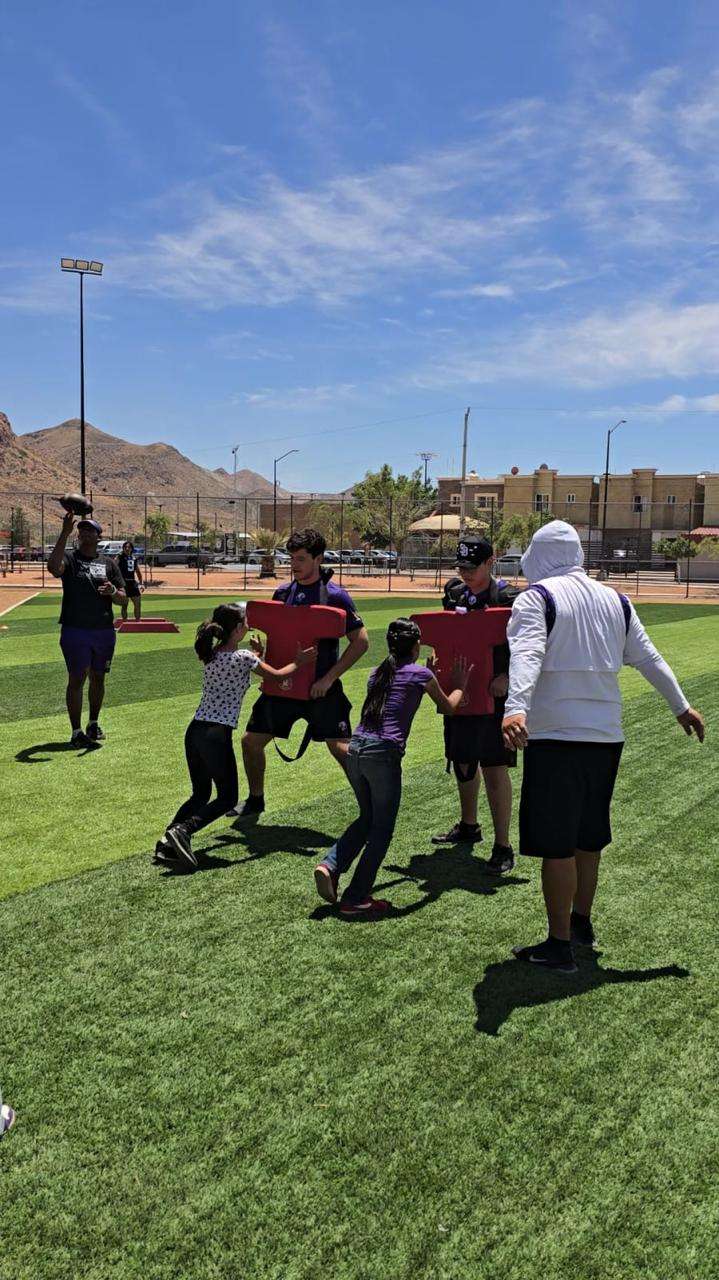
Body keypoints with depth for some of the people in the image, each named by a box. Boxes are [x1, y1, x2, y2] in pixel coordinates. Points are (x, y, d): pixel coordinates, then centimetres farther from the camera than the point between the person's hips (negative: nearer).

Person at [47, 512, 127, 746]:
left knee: (98, 678, 14)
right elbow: (53, 567, -24)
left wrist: (113, 592, -16)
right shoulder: (69, 558, 1)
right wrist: (64, 533, -29)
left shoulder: (108, 563, 11)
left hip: (104, 630, 4)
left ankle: (94, 723, 30)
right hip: (75, 630, -3)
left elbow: (122, 598, 9)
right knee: (77, 679, -2)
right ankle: (76, 731, 4)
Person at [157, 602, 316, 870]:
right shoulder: (243, 657, -7)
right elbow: (278, 675, 9)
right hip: (217, 735, -7)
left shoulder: (212, 655, 11)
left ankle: (168, 843, 2)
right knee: (227, 798, 8)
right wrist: (299, 661, 25)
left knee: (200, 794, 19)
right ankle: (183, 829, -11)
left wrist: (255, 654, 32)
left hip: (194, 731, 7)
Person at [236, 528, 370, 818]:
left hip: (321, 688, -5)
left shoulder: (336, 595, -10)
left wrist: (329, 678, -16)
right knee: (251, 741, 7)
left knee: (340, 748, -10)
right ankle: (255, 800, 29)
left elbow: (360, 642, -12)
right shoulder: (283, 592, 6)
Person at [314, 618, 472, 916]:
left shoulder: (378, 674, 20)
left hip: (355, 749, 6)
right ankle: (356, 899, 8)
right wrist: (460, 685, 37)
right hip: (384, 754, -6)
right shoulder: (421, 674, 4)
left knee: (367, 818, 23)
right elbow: (448, 708, 20)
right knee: (382, 829, 7)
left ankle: (330, 865, 6)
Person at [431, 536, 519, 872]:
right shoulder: (454, 593, 8)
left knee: (494, 768, -6)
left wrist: (508, 678, -24)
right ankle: (468, 826, 38)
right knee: (462, 760, 18)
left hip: (493, 693, -6)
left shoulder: (508, 598, -11)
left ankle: (503, 846, 2)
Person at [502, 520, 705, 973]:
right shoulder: (614, 599, 13)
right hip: (607, 735, 7)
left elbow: (527, 655, -24)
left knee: (556, 844, 1)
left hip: (556, 737, -7)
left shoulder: (537, 598, -6)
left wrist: (517, 708, -37)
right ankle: (581, 923, 36)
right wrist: (681, 706, 29)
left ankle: (559, 946, 8)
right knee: (589, 837, 20)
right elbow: (649, 657, 18)